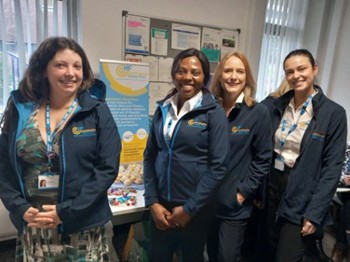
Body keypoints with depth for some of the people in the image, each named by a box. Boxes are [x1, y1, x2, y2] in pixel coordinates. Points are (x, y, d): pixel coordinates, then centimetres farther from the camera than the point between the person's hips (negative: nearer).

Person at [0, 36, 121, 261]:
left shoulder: (97, 111, -6)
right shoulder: (20, 110, 2)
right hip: (32, 230, 2)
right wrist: (21, 209, -7)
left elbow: (107, 168, -11)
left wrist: (66, 211, -14)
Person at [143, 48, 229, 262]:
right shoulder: (163, 108, 2)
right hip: (161, 205, 4)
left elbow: (218, 166, -13)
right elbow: (150, 156, 3)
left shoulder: (214, 112, -9)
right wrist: (152, 202, -4)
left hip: (195, 208, -3)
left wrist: (189, 208, -12)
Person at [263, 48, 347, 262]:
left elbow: (332, 167, -11)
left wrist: (314, 213, -14)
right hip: (272, 186, 4)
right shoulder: (277, 106, 2)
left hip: (303, 199, -4)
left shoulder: (334, 113, -9)